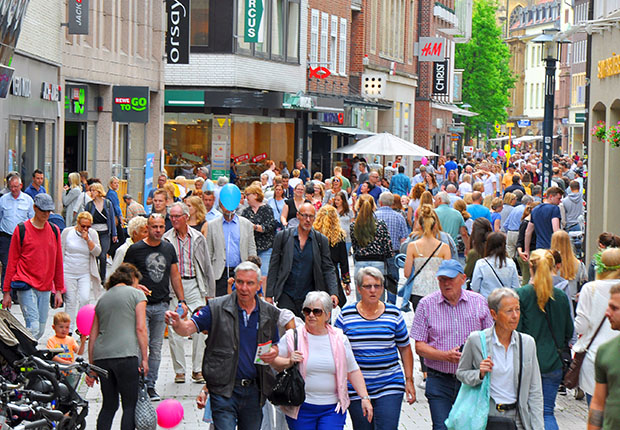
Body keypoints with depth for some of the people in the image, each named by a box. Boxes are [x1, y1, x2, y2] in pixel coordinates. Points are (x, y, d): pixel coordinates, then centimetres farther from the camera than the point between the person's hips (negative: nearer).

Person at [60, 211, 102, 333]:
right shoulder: (67, 232, -1)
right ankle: (69, 330, 9)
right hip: (68, 273, -1)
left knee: (84, 299, -11)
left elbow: (97, 252, -5)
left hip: (85, 274, 1)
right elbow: (61, 251, 3)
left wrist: (88, 240, -17)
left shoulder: (92, 234, 2)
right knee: (71, 301, 0)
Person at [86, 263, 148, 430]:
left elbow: (93, 336, 20)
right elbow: (140, 328, -5)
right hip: (126, 354, -5)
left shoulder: (102, 298, 21)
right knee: (130, 405, 1)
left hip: (101, 356, 5)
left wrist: (91, 367, 22)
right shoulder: (136, 294, 5)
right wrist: (144, 358, -1)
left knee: (109, 405, 14)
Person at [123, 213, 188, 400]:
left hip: (162, 305, 4)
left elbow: (175, 275, 17)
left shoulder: (169, 248, 11)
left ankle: (151, 385, 13)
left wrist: (181, 300, 12)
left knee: (156, 348, 6)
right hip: (141, 305, -4)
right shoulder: (135, 249, -2)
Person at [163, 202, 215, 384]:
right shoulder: (165, 239, 3)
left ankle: (197, 369, 3)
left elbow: (207, 265, 12)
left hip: (194, 284, 1)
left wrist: (209, 291, 9)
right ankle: (179, 370, 8)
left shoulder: (198, 238, 7)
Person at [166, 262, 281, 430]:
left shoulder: (269, 313, 6)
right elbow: (189, 328, -10)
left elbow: (274, 345, 19)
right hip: (224, 389, -4)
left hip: (254, 391, 4)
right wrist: (177, 323, -32)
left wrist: (273, 353, -4)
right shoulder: (217, 308, -5)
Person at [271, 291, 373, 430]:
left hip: (333, 408, 0)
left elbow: (353, 371, 10)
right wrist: (289, 362, -15)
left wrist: (364, 397, 3)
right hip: (301, 409, 0)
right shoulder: (293, 337, 1)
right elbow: (273, 361, 5)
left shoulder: (340, 339, 6)